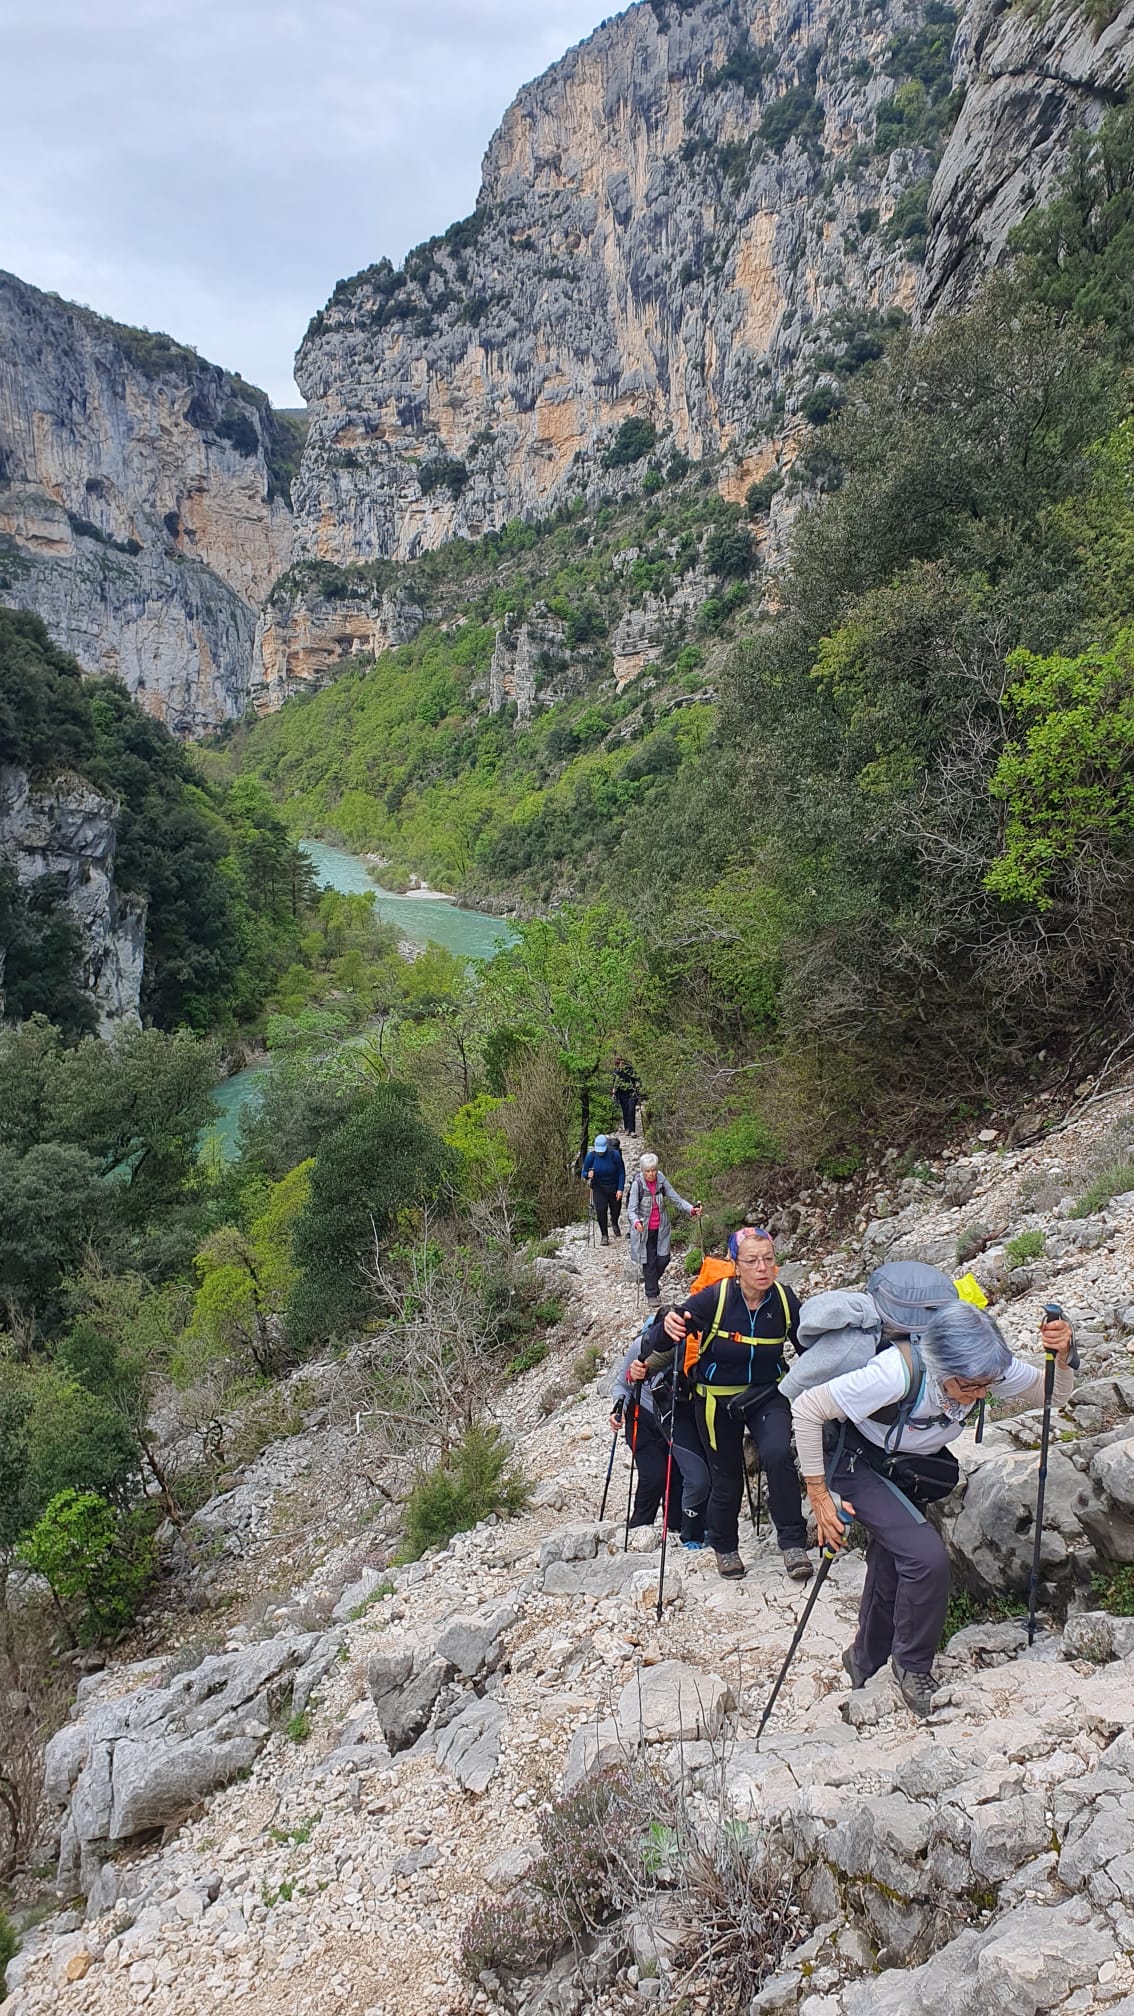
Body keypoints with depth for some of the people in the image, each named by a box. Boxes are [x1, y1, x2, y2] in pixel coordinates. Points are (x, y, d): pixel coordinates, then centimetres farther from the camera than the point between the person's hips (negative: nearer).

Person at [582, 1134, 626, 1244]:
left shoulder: (615, 1154, -18)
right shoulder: (591, 1155, -14)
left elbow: (621, 1173, -8)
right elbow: (584, 1174, -5)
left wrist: (620, 1189, -13)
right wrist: (588, 1174, -29)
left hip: (614, 1187, 0)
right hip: (598, 1188, 0)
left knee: (616, 1210, 14)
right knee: (600, 1210, -12)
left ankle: (615, 1225, 48)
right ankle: (604, 1235, 4)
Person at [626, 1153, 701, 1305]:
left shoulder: (662, 1181, -8)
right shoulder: (637, 1184, -17)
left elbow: (676, 1199, -7)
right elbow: (631, 1209, -19)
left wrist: (691, 1209, -24)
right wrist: (636, 1222, -39)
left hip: (661, 1227, 3)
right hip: (644, 1228, -3)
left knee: (664, 1258, 3)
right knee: (650, 1261, 3)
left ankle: (653, 1280, 34)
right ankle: (652, 1294, 18)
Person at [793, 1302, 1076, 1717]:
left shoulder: (990, 1367, -23)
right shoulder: (895, 1373, -40)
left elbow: (1053, 1395, -6)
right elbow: (806, 1408, -32)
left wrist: (1061, 1356, -29)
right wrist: (818, 1494, -27)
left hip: (907, 1470, 6)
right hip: (858, 1464, -6)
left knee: (893, 1567, 15)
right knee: (926, 1555, -21)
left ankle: (864, 1660, 42)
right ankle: (912, 1664, 4)